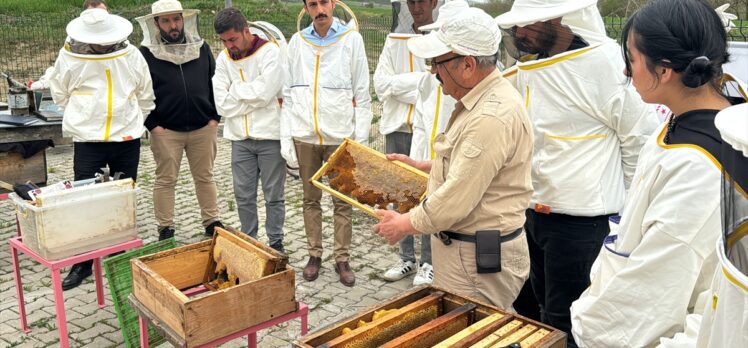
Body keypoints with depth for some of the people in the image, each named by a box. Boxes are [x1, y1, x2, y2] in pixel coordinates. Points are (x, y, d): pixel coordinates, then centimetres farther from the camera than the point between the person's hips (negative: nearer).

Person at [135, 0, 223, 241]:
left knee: (205, 177, 12)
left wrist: (215, 117, 3)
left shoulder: (201, 47, 6)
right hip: (165, 130, -2)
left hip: (203, 128, 3)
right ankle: (165, 229, 17)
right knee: (165, 180, 6)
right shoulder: (146, 53, -3)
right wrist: (152, 125, -9)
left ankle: (212, 223, 25)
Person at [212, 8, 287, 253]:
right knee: (243, 195, 11)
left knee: (273, 196, 6)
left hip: (269, 136, -4)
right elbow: (222, 104, -4)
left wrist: (235, 89, -8)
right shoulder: (224, 59, 4)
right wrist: (253, 97, -11)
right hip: (240, 138, 4)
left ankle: (276, 242, 21)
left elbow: (265, 92, -22)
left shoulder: (270, 51, -9)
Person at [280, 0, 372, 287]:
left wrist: (361, 140, -6)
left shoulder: (351, 39, -1)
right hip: (305, 136, 3)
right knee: (311, 199, 11)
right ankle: (314, 254, 23)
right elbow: (289, 94, 8)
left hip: (339, 135, -2)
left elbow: (362, 95, -1)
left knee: (342, 201, 5)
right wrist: (286, 138, 1)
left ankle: (342, 259, 15)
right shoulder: (297, 41, 6)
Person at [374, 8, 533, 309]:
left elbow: (456, 199, -25)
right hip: (463, 247, 10)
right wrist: (423, 166, 21)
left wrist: (405, 224, -11)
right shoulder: (480, 99, 9)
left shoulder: (491, 117, -26)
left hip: (479, 260, -10)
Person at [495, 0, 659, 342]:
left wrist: (621, 199, -3)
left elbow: (641, 136, -11)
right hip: (536, 209, 8)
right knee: (542, 305, 23)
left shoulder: (604, 64, -17)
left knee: (562, 325, 4)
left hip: (580, 220, -7)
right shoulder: (528, 68, 5)